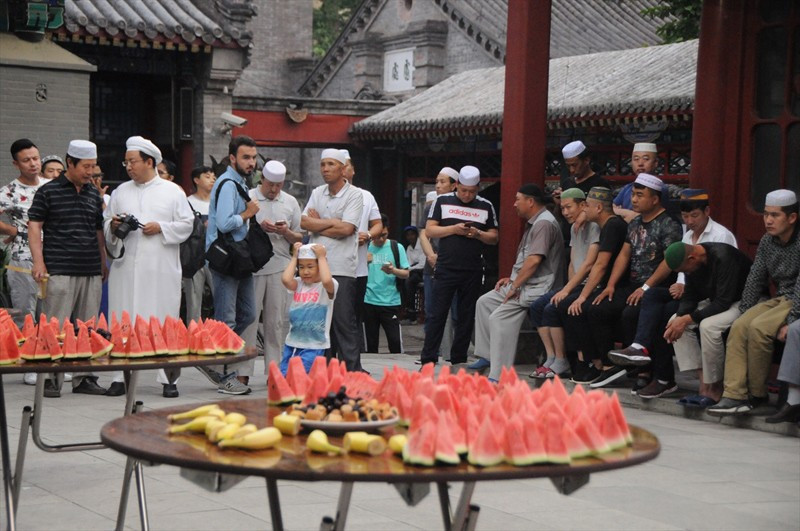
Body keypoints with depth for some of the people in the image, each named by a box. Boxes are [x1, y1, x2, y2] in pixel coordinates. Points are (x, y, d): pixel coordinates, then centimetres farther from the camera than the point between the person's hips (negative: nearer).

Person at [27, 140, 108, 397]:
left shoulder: (94, 195, 15)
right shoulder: (48, 192, 0)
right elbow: (34, 226, -2)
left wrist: (103, 263, 19)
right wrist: (39, 261, -11)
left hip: (91, 271, 5)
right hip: (60, 271, -5)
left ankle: (83, 377, 15)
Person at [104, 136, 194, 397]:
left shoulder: (172, 191, 7)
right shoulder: (120, 192, 16)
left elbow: (186, 224, 3)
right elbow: (106, 226, 18)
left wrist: (161, 228, -10)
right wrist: (113, 226, -4)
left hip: (161, 270, -3)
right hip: (126, 268, 3)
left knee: (165, 322, -2)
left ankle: (169, 379, 3)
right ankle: (121, 377, 8)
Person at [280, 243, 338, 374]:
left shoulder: (329, 286, -5)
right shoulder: (298, 284, 6)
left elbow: (326, 280, -30)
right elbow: (286, 279, -16)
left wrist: (322, 257, -16)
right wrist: (294, 257, -4)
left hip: (314, 345, -5)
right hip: (292, 343, 5)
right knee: (283, 376, 2)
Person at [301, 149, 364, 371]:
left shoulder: (354, 195, -3)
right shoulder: (317, 193, 14)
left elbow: (346, 229, -13)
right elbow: (304, 222, 3)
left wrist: (317, 224, -3)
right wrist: (331, 222, -7)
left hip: (341, 269, -5)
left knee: (344, 323, -6)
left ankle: (352, 372, -3)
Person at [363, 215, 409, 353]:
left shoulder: (396, 248, 2)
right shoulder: (365, 247, 7)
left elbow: (406, 274, 1)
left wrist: (393, 270, -19)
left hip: (391, 301, -2)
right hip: (369, 301, 2)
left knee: (395, 340, -8)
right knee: (371, 341, 6)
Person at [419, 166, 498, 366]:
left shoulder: (486, 206, 9)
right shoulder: (443, 201, 5)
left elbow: (494, 238, 9)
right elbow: (429, 230, 1)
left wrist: (478, 234, -11)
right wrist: (454, 229, -12)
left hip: (473, 271, 2)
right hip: (446, 268, -2)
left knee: (467, 316, 5)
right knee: (438, 314, -3)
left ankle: (458, 360, 12)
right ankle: (428, 359, -1)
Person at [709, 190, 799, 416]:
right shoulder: (767, 242, 8)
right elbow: (754, 280, 11)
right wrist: (743, 314, 2)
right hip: (779, 298, 7)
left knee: (759, 328, -28)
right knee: (740, 326, -17)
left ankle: (757, 394, -11)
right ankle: (735, 395, -24)